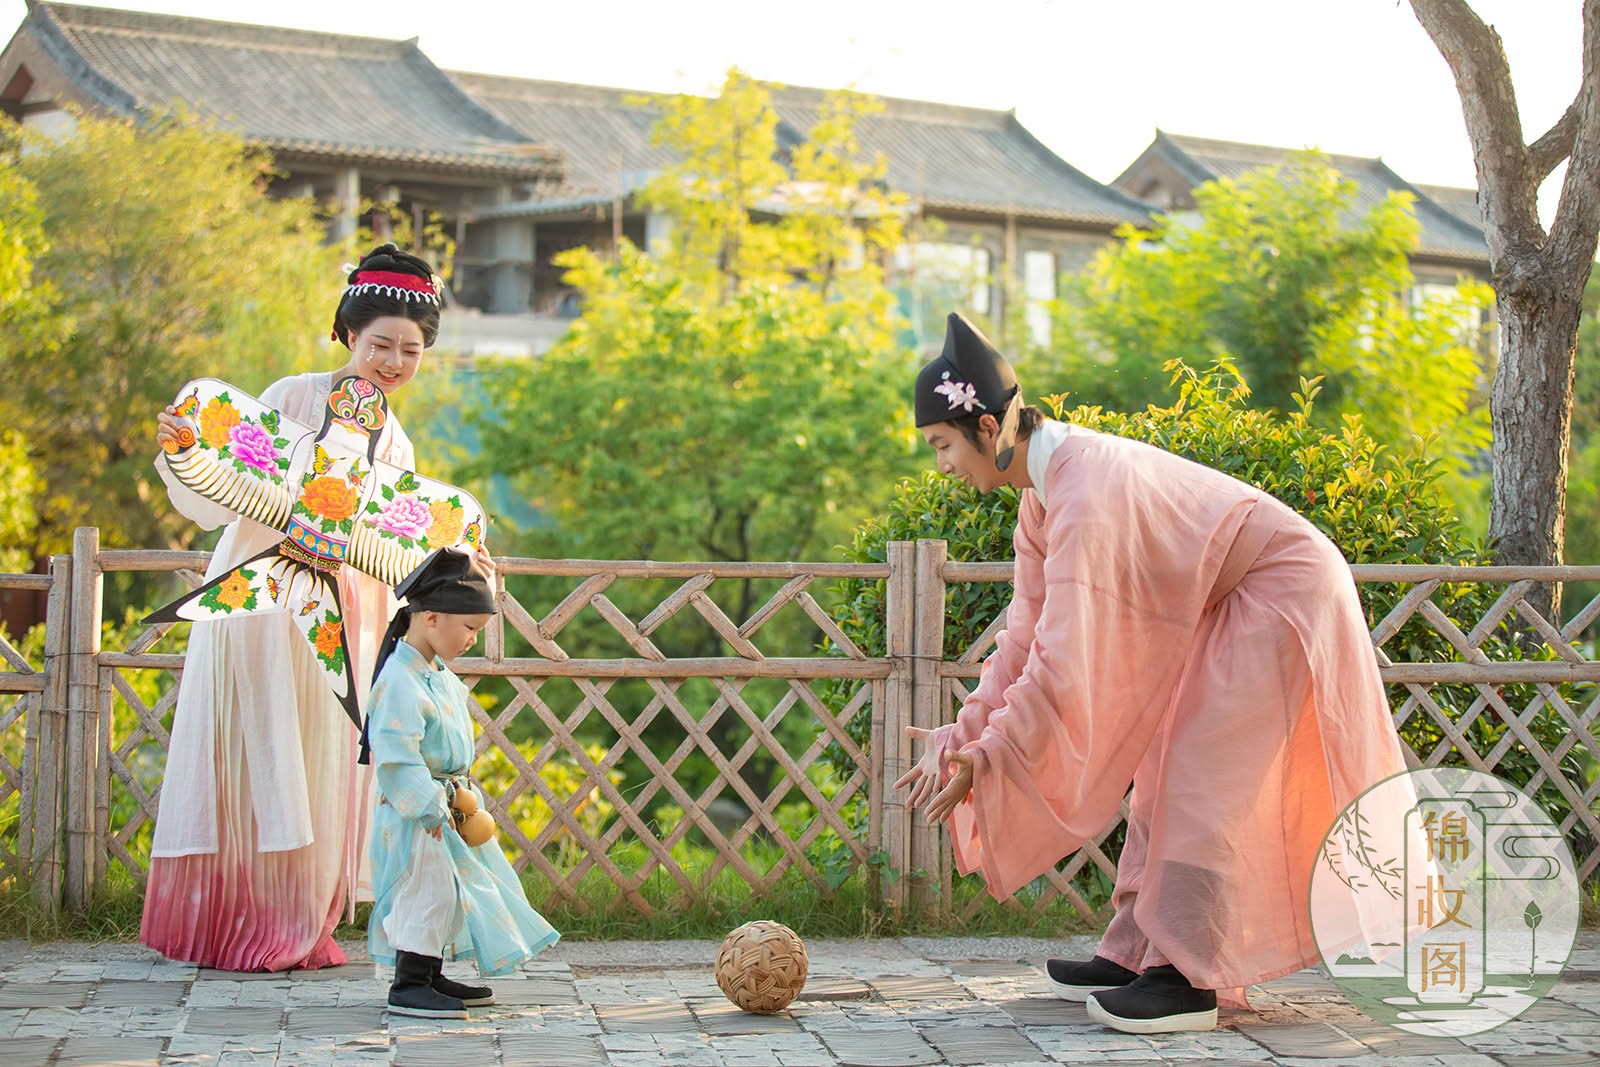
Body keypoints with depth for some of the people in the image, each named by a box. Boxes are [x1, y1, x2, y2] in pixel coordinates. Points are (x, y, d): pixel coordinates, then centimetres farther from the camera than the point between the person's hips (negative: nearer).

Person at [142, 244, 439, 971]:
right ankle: (242, 926, 2)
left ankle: (299, 929, 13)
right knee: (253, 761, -4)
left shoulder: (394, 445, 15)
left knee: (317, 770, 6)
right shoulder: (292, 398, -4)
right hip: (258, 603, -5)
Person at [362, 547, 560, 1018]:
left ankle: (430, 977, 27)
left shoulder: (437, 672, 11)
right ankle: (407, 987, 1)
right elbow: (396, 755, -27)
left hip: (442, 802, 10)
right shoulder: (400, 681, -22)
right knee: (429, 891, -8)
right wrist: (430, 806, -26)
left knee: (446, 896, 16)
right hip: (416, 815, -10)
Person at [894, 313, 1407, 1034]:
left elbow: (1062, 665, -33)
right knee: (1165, 767, 10)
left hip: (1283, 589, -10)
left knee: (1204, 774, -12)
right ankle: (1135, 953, 15)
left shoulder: (1084, 491, -31)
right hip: (1228, 601, 10)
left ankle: (1189, 979, -9)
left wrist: (983, 758, -27)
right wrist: (964, 732, -4)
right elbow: (1026, 634, 4)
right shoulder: (1041, 493, 0)